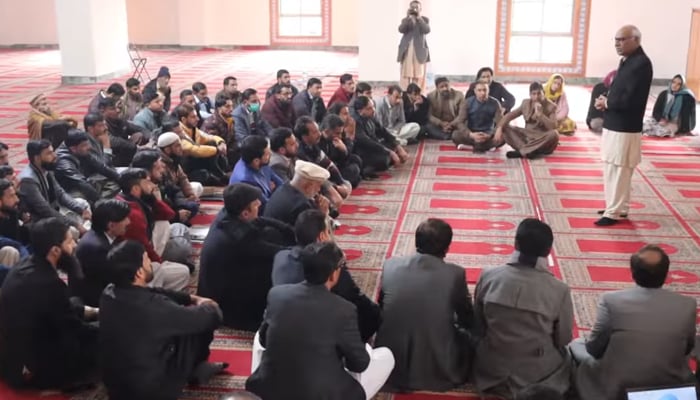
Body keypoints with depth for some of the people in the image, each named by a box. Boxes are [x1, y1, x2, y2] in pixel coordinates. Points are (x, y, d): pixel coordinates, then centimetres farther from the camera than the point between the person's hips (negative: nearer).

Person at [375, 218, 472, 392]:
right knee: (468, 334, 25)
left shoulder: (390, 265, -5)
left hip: (390, 368, 2)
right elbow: (468, 321, 4)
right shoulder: (455, 274, -12)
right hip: (437, 372, -2)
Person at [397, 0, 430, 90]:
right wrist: (408, 18, -12)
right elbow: (401, 30, -5)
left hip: (419, 51, -1)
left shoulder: (425, 19, 10)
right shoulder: (405, 20, 14)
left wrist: (419, 18, -12)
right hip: (406, 51, 1)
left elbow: (427, 30, -9)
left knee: (419, 75, -3)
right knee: (406, 74, -5)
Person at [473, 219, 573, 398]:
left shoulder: (488, 277, -15)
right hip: (538, 380, -2)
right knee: (566, 353, 27)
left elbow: (478, 328, -1)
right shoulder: (559, 290, -21)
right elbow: (563, 339, -5)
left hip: (490, 374, 2)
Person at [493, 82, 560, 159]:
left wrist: (540, 114, -28)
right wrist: (499, 128, -16)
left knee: (554, 134, -38)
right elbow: (509, 115, 0)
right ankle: (527, 150, -33)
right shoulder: (526, 103, 2)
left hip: (543, 140, -4)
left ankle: (521, 151, -34)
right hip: (527, 136, 4)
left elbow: (553, 127, -22)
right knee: (504, 127, -14)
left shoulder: (551, 106, -9)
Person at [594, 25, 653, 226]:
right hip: (614, 125, 10)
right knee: (613, 170, 17)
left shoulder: (641, 63, -17)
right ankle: (618, 207, 28)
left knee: (618, 172, -2)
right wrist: (606, 100, -1)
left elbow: (630, 100, -25)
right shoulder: (627, 61, 13)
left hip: (624, 129, -10)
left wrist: (606, 102, -11)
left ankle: (613, 213, 6)